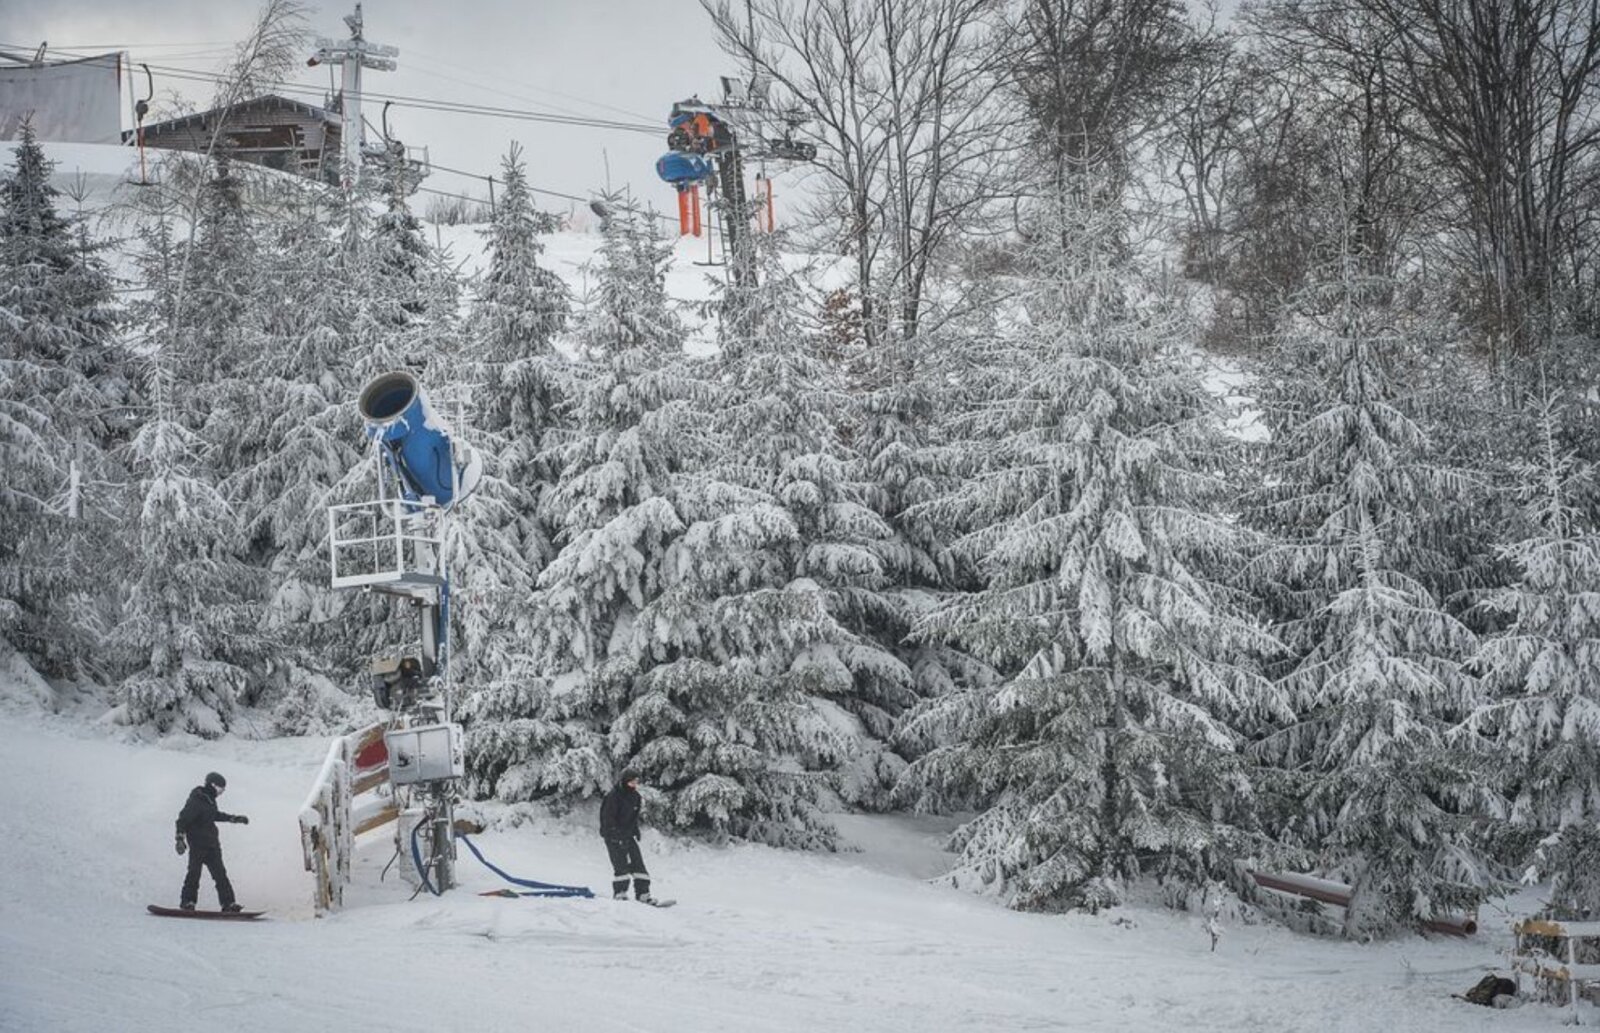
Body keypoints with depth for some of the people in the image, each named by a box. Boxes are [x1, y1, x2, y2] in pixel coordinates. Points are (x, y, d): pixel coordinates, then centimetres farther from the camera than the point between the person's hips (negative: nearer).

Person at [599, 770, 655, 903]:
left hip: (628, 835, 7)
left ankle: (642, 893, 3)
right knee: (621, 864, -11)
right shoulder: (613, 796, -16)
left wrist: (636, 830, 12)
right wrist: (616, 833, -24)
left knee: (638, 862, 1)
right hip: (614, 836, -7)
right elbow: (608, 817, -18)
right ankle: (620, 893, 0)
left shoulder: (635, 796, 7)